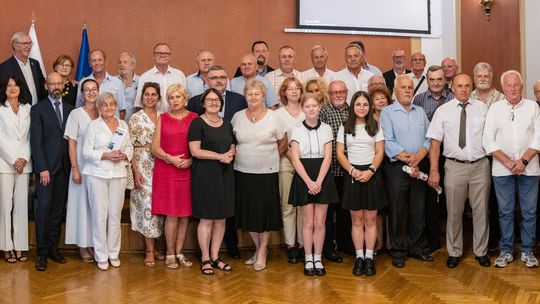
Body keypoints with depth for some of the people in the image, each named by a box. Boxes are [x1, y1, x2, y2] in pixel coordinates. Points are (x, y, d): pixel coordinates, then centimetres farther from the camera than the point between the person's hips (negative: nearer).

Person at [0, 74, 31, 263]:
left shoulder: (28, 108, 9)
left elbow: (30, 137, 6)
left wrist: (24, 159, -5)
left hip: (24, 163, 2)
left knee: (22, 205, 3)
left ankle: (20, 247, 9)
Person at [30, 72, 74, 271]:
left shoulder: (69, 109, 12)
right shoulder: (38, 109, 1)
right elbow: (36, 141, -4)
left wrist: (71, 165, 0)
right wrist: (42, 168, -11)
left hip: (64, 167, 4)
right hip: (46, 167, -3)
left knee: (58, 209, 7)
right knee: (44, 208, -5)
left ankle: (53, 248, 15)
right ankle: (42, 253, 2)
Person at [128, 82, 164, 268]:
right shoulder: (136, 119, -1)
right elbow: (129, 147, -4)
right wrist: (135, 171, -10)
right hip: (143, 168, -4)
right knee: (146, 204, -5)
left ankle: (152, 245, 20)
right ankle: (150, 250, 4)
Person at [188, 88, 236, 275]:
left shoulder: (227, 124, 15)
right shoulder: (197, 123, -3)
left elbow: (233, 147, 18)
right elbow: (195, 151, -11)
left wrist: (230, 154, -6)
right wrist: (220, 156, -14)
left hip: (225, 175, 6)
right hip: (205, 175, -6)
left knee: (221, 218, 8)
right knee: (206, 219, -2)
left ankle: (215, 256, 19)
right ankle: (205, 259, 10)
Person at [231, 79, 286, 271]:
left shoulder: (273, 117, -4)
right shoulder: (237, 117, 2)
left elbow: (283, 142, 4)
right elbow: (232, 141, 14)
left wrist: (269, 156, 3)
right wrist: (243, 156, 6)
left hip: (267, 173, -3)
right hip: (243, 172, 3)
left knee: (265, 212, 3)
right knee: (248, 212, 9)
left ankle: (262, 252, 17)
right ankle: (257, 248, 27)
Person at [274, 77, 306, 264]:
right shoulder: (278, 114, 6)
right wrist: (292, 156, -10)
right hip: (286, 163, -1)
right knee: (287, 205, 0)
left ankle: (303, 244, 9)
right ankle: (290, 245, 7)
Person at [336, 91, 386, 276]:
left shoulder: (375, 127, 6)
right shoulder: (345, 128, 6)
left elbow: (379, 153, 2)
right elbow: (340, 153, 2)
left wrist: (370, 171, -13)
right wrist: (353, 170, -12)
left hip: (372, 175, 0)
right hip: (352, 175, 0)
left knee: (370, 219, 2)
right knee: (357, 220, 4)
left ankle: (369, 258, 8)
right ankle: (359, 257, 10)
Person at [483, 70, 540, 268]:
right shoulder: (495, 108, 4)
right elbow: (488, 141, -1)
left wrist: (524, 161, -12)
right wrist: (508, 162, -9)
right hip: (502, 169, 0)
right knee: (505, 211, 7)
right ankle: (506, 251, 18)